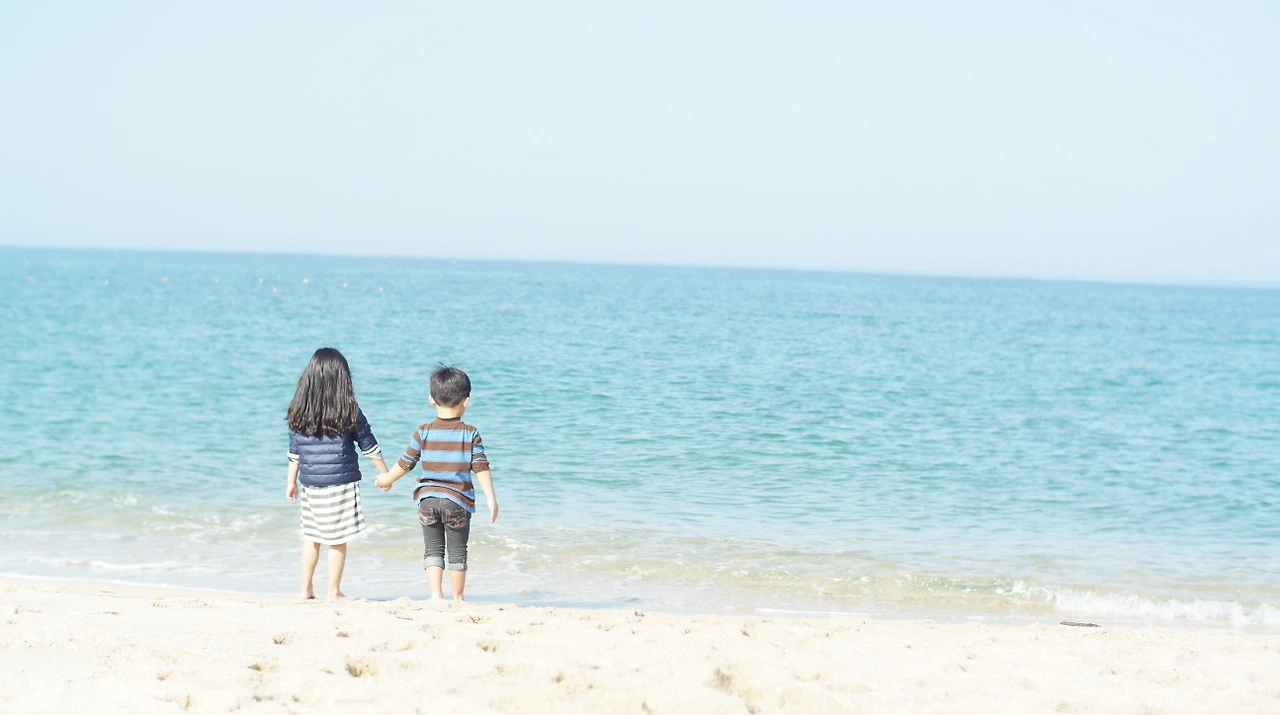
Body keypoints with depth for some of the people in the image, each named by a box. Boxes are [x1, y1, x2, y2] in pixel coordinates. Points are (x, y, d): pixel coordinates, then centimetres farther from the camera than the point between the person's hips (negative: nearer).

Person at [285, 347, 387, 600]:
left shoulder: (298, 412, 0)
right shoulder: (349, 412, -8)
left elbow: (294, 451, 6)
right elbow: (369, 446, 0)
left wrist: (292, 482, 17)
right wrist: (385, 473, 11)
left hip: (309, 484, 4)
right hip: (341, 483, -4)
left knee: (311, 537, 15)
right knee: (338, 539, 4)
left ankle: (306, 589, 20)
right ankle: (333, 591, 8)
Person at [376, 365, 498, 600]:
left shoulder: (424, 433, -2)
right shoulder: (471, 434, -4)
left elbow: (405, 464, 4)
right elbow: (481, 468, -7)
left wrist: (386, 480, 20)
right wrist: (491, 499, -5)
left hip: (428, 499, 1)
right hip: (458, 501, -1)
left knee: (433, 550, 9)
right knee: (457, 552, 9)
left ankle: (436, 593, -5)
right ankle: (457, 598, 14)